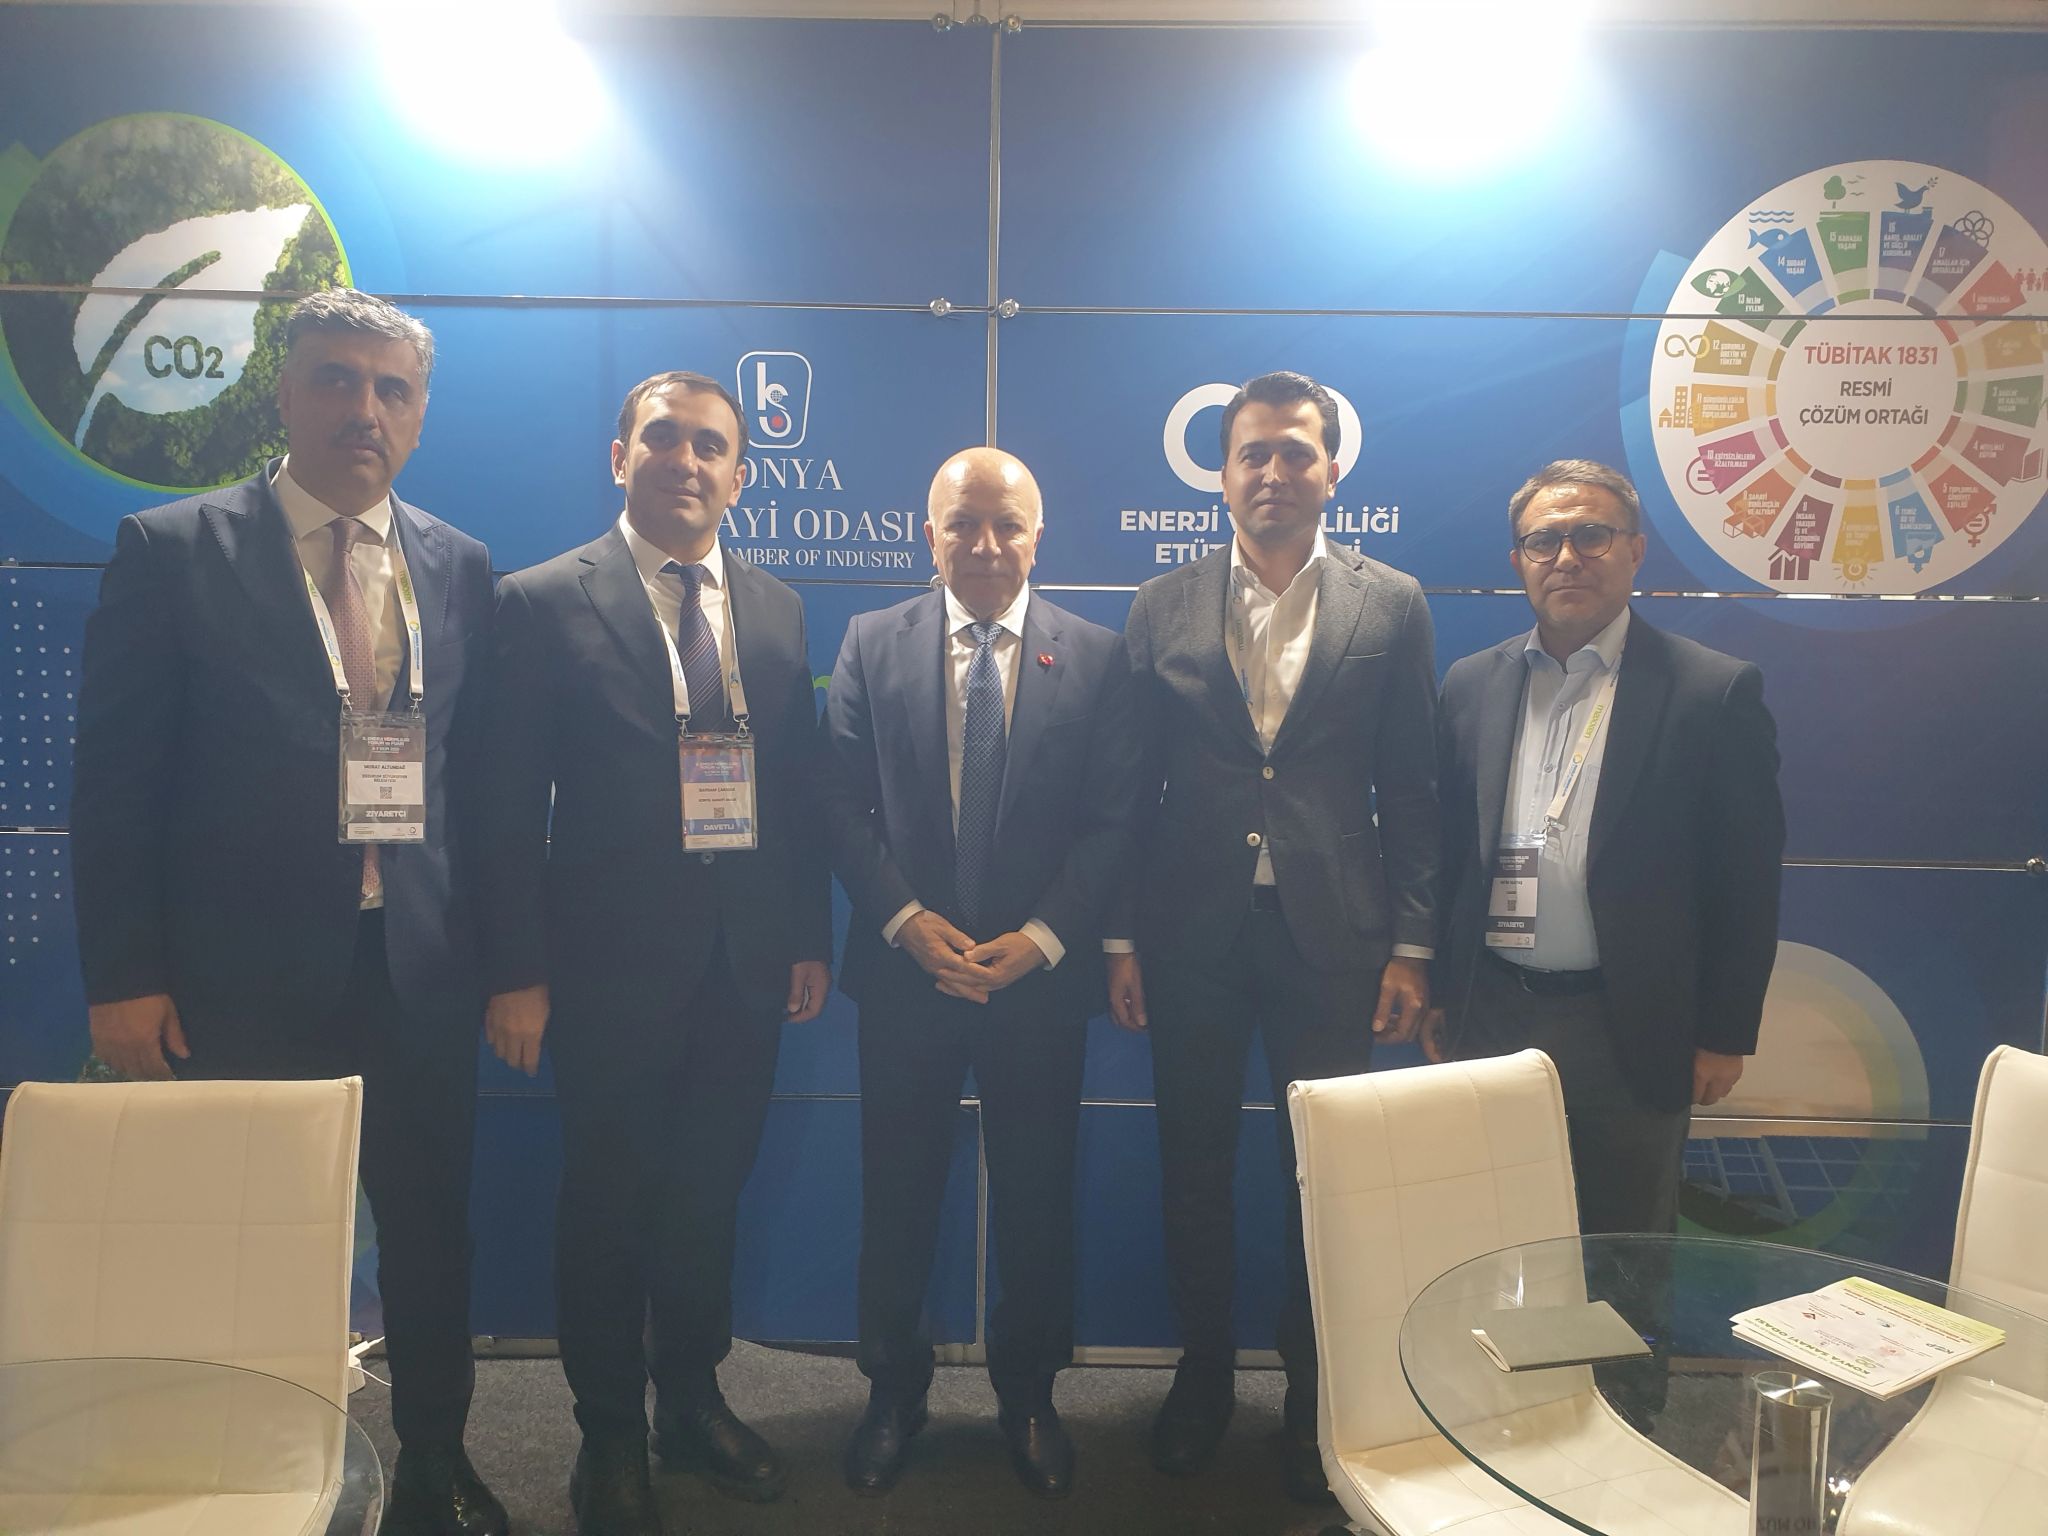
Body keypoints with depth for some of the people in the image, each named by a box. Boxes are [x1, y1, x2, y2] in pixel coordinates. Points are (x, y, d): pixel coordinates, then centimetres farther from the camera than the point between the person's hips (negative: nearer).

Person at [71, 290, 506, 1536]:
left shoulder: (461, 570, 6)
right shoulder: (173, 552, -2)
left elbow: (483, 776, 8)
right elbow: (117, 782, -4)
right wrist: (123, 978, -7)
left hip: (422, 977, 3)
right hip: (247, 979, -2)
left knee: (432, 1237, 14)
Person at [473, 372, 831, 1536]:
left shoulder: (778, 610, 9)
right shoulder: (543, 604, -3)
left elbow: (801, 788, 9)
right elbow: (512, 806, -6)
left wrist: (812, 939, 6)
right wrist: (517, 971, -9)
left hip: (746, 960, 4)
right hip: (612, 959, -3)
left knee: (710, 1196, 15)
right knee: (609, 1206, 11)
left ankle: (694, 1401, 36)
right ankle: (611, 1433, 31)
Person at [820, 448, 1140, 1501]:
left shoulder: (1094, 656, 0)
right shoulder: (873, 644, 2)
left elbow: (1112, 819, -4)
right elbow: (842, 801, -2)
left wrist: (1040, 938, -13)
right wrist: (907, 921, -13)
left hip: (1041, 974, 0)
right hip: (904, 971, 1)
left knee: (1036, 1197, 12)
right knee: (897, 1195, 13)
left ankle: (1028, 1395, 35)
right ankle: (892, 1392, 34)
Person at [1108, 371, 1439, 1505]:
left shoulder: (1391, 605, 3)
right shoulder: (1162, 606, 4)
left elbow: (1412, 793, 1)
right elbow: (1132, 786, 3)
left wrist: (1410, 947, -3)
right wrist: (1121, 939, -1)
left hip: (1331, 934, -1)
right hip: (1192, 934, 1)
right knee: (1193, 1168, 13)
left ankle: (1311, 1396, 30)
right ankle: (1203, 1374, 34)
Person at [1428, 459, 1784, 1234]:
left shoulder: (1714, 691, -5)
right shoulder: (1471, 685, 5)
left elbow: (1746, 880, -4)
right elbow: (1448, 849, 8)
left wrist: (1726, 1034, -4)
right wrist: (1439, 996, 8)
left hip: (1631, 1032, -2)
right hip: (1489, 1017, 3)